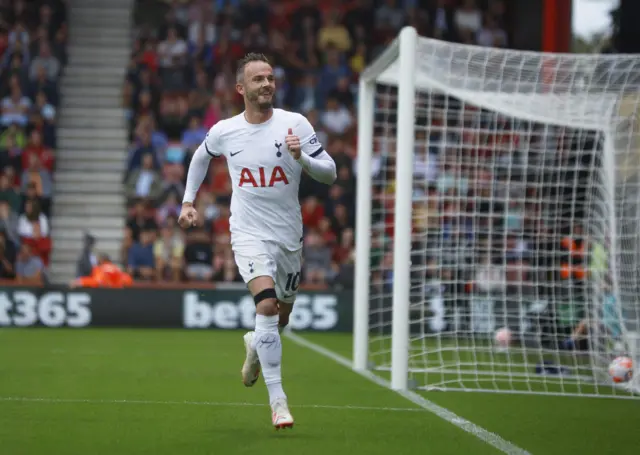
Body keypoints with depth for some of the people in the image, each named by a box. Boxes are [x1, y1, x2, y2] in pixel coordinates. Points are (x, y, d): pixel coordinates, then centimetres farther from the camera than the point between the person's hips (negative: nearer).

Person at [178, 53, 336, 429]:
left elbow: (330, 173, -7)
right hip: (249, 234, -2)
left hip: (289, 236, 2)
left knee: (281, 317, 14)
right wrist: (188, 201, 17)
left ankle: (256, 346, 53)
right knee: (267, 304, -24)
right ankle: (277, 401, -22)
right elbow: (202, 157, 21)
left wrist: (301, 158, -24)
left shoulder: (295, 124, -6)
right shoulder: (224, 131, -2)